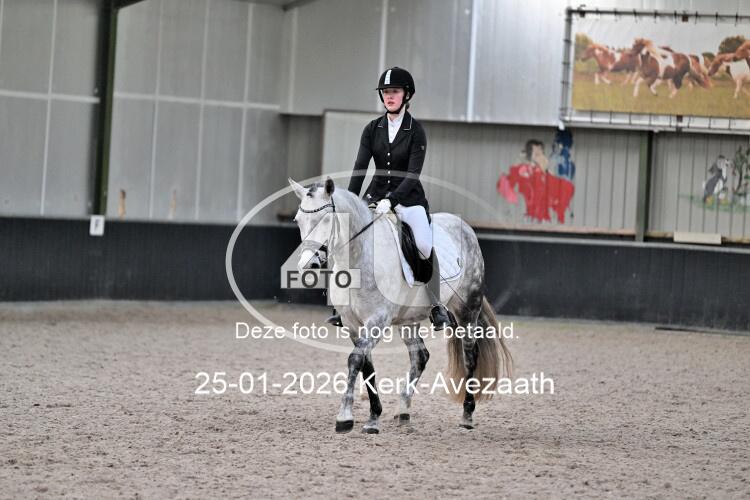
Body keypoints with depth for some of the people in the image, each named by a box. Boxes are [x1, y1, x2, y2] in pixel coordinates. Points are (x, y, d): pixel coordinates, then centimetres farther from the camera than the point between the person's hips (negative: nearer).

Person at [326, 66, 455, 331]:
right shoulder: (372, 129, 4)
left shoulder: (416, 131, -8)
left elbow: (412, 174, -16)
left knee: (424, 245, -25)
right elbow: (360, 167, -4)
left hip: (408, 197, -4)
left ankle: (437, 307, -11)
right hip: (376, 194, 4)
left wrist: (390, 200, -29)